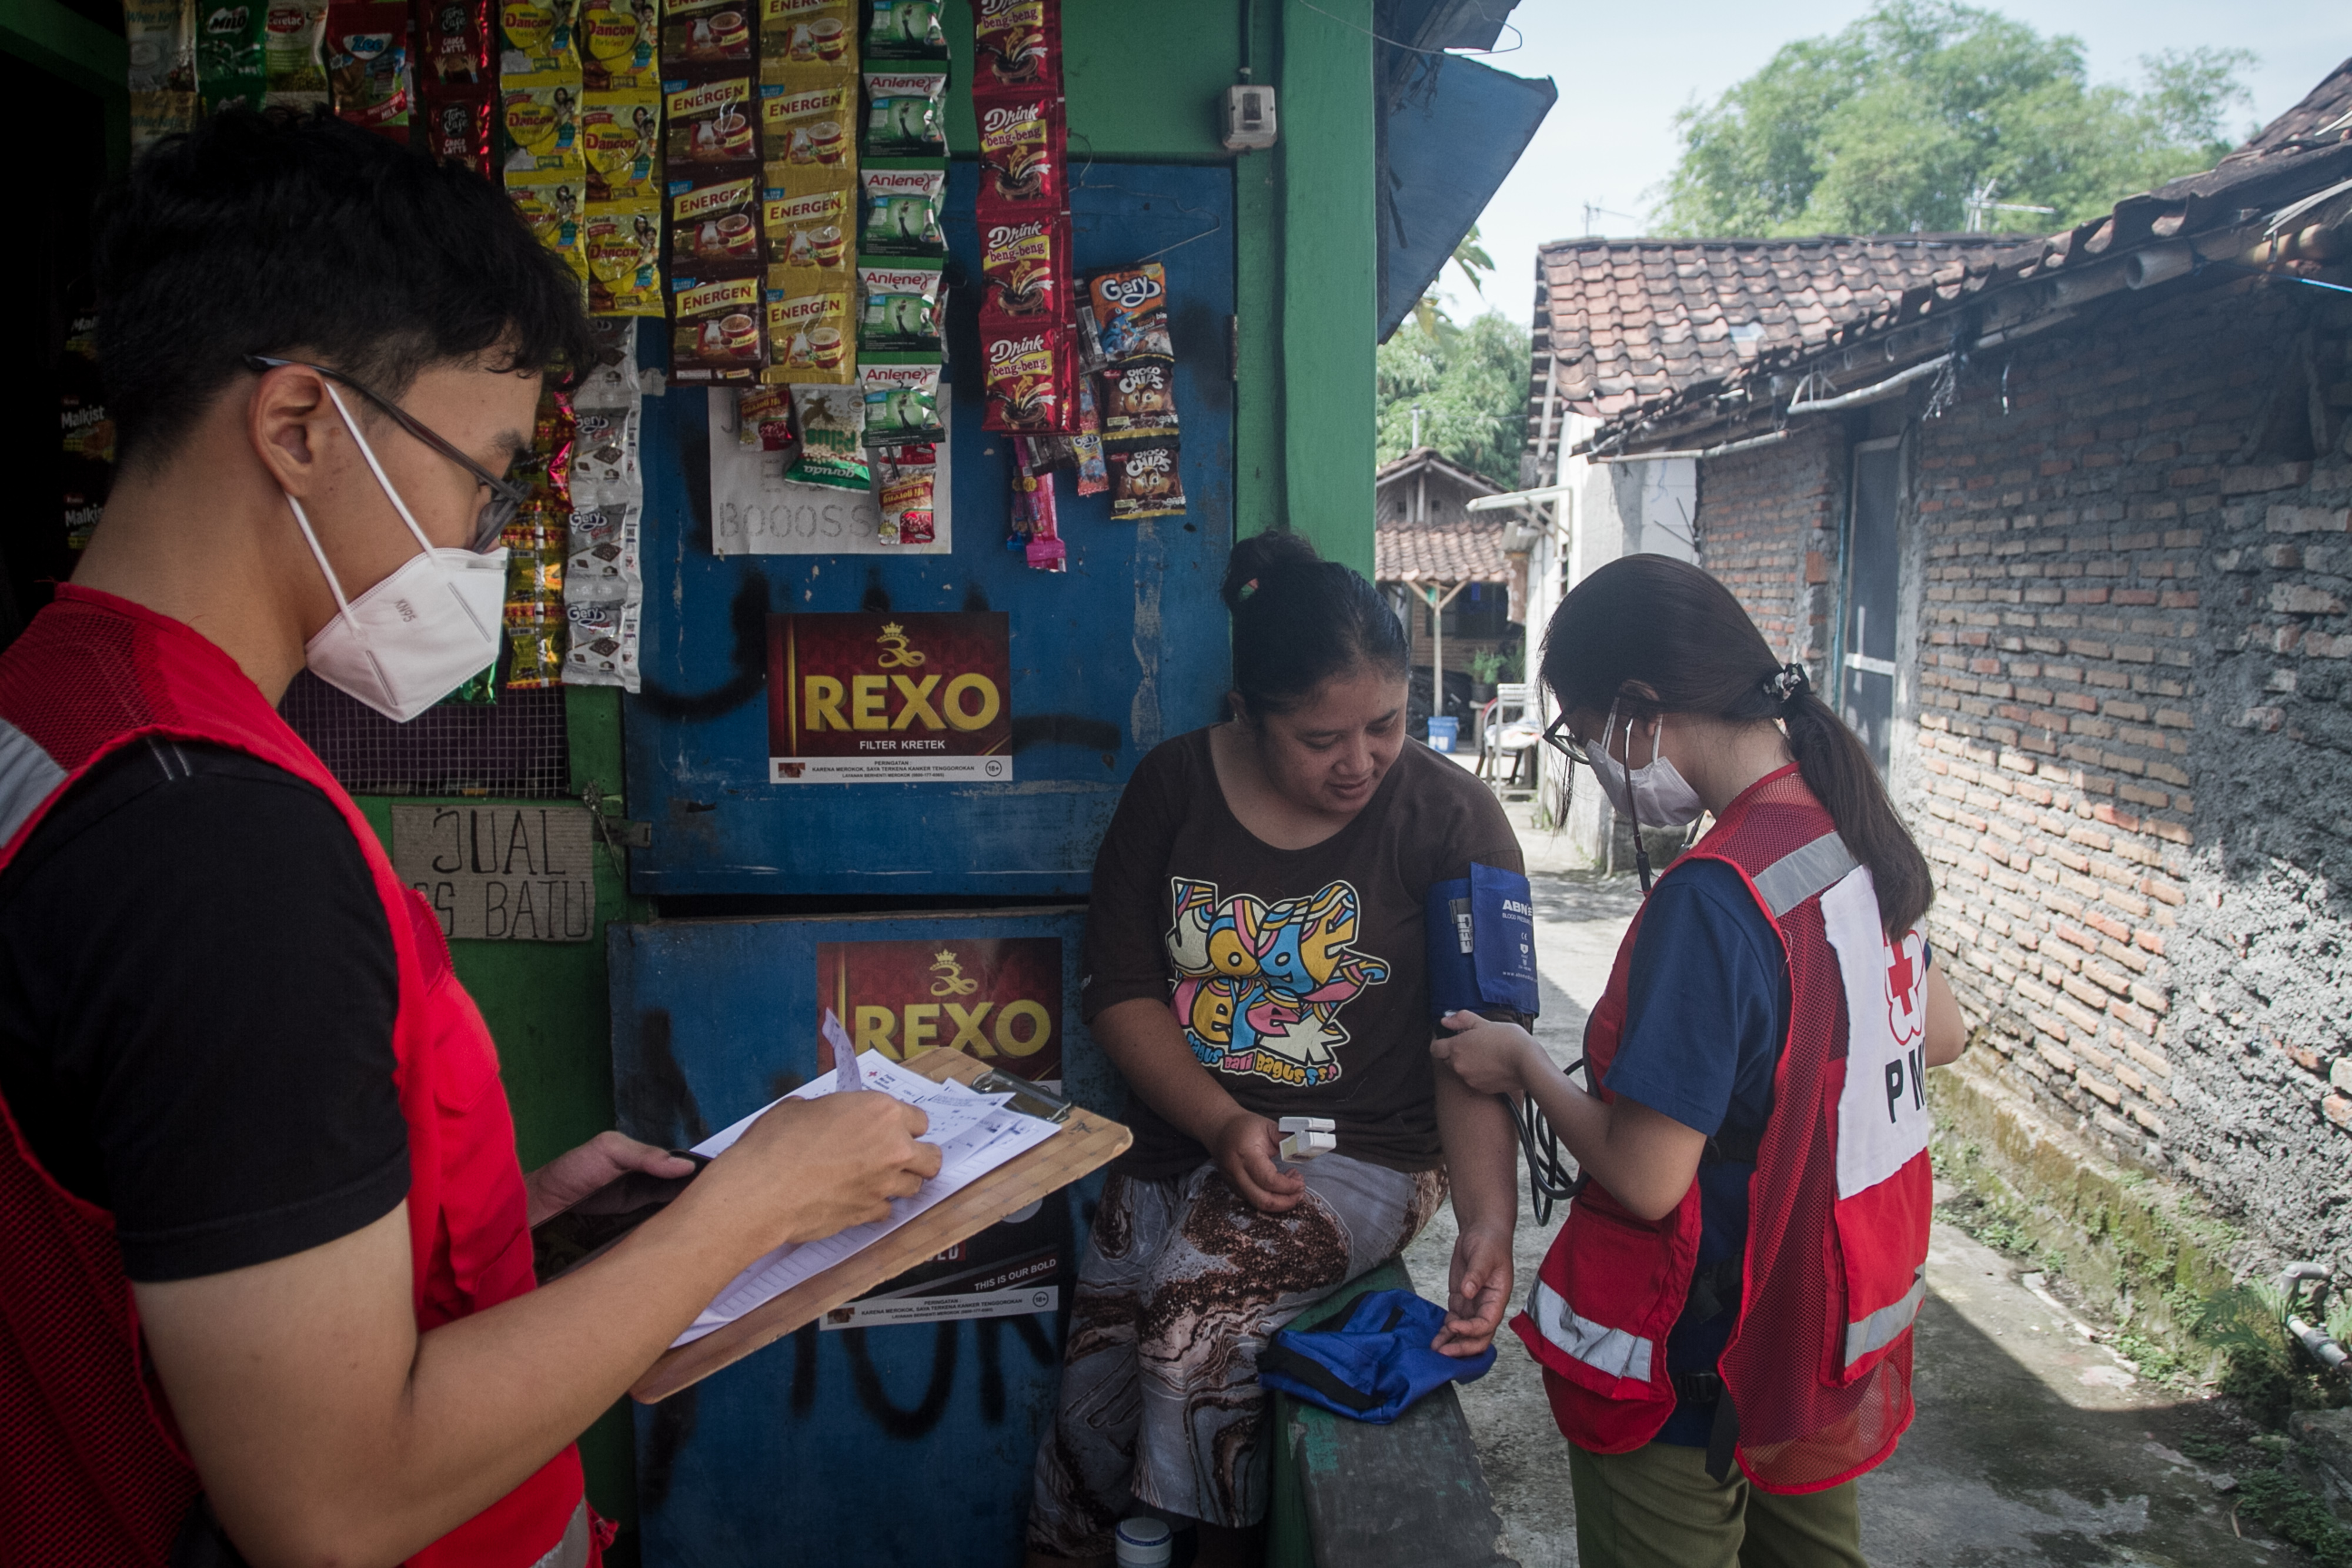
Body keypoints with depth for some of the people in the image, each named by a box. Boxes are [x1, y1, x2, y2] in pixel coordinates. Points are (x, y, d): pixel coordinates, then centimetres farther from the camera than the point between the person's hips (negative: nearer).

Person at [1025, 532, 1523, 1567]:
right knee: (1093, 1393, -4)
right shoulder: (1174, 789, 1)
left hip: (1360, 1158, -3)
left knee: (1197, 1331, -26)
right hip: (1180, 1142, 3)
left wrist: (1488, 1221, -25)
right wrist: (1223, 1125, -14)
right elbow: (1120, 988, 0)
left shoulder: (1450, 820, -8)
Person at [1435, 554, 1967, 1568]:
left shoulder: (1711, 898, -30)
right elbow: (1939, 1036, 12)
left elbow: (1645, 1178, -26)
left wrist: (1523, 1064, -11)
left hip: (1697, 1379, -8)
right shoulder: (1853, 833, -3)